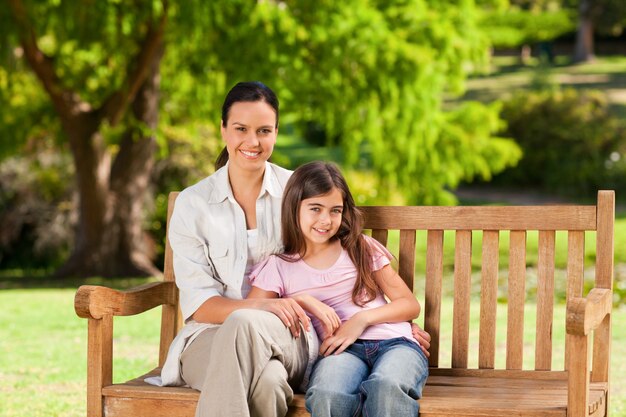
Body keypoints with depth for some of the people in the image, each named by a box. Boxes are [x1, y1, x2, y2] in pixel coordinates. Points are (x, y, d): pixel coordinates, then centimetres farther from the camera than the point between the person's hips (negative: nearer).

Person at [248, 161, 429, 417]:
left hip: (393, 341, 1)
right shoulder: (279, 267, 15)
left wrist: (362, 319, -4)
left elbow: (410, 305, 13)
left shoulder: (361, 250, 18)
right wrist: (300, 301, -11)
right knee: (326, 395, -40)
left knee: (387, 387, -38)